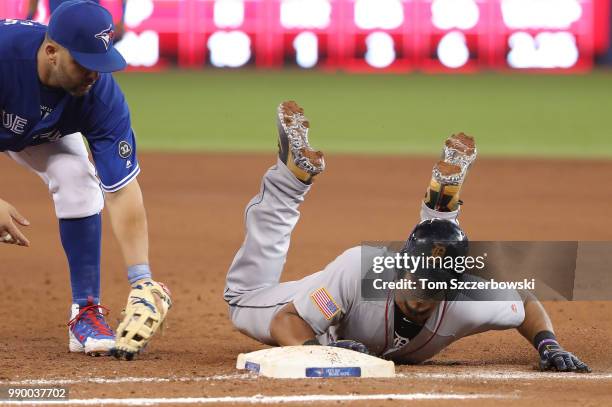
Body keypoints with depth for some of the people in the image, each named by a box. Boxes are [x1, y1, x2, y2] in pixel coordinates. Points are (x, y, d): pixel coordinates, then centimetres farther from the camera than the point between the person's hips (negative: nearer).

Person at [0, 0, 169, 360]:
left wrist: (141, 280, -37)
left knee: (78, 182, -23)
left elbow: (122, 189, -32)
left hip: (42, 133, 2)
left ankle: (86, 313, -14)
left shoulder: (101, 94, -34)